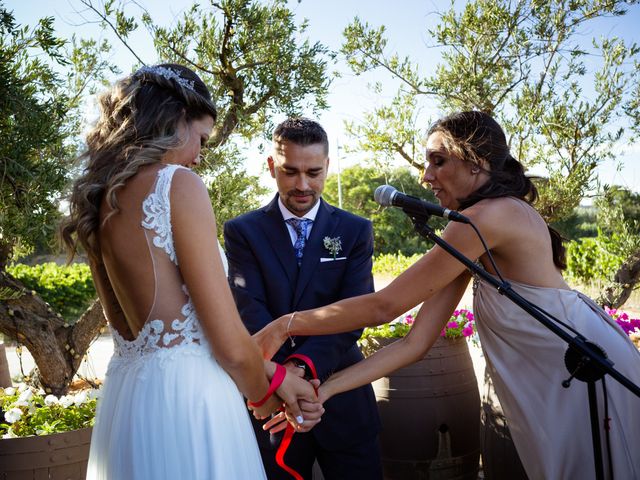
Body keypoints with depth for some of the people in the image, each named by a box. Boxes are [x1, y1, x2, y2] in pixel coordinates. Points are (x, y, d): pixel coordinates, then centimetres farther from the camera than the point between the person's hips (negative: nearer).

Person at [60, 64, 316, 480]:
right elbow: (230, 343, -17)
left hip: (125, 396, 8)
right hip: (185, 400, -8)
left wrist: (266, 371, 15)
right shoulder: (178, 183, -14)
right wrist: (262, 394, 5)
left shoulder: (100, 199, 9)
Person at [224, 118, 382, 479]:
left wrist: (305, 366, -29)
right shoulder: (243, 231, -1)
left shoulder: (355, 231, 1)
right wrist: (281, 374, -31)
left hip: (343, 397, 1)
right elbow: (250, 311, -13)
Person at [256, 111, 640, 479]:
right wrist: (324, 390, -8)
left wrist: (287, 324, -15)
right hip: (558, 386, 8)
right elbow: (415, 343, -2)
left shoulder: (492, 214, -22)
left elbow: (383, 307, -22)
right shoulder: (471, 243, 5)